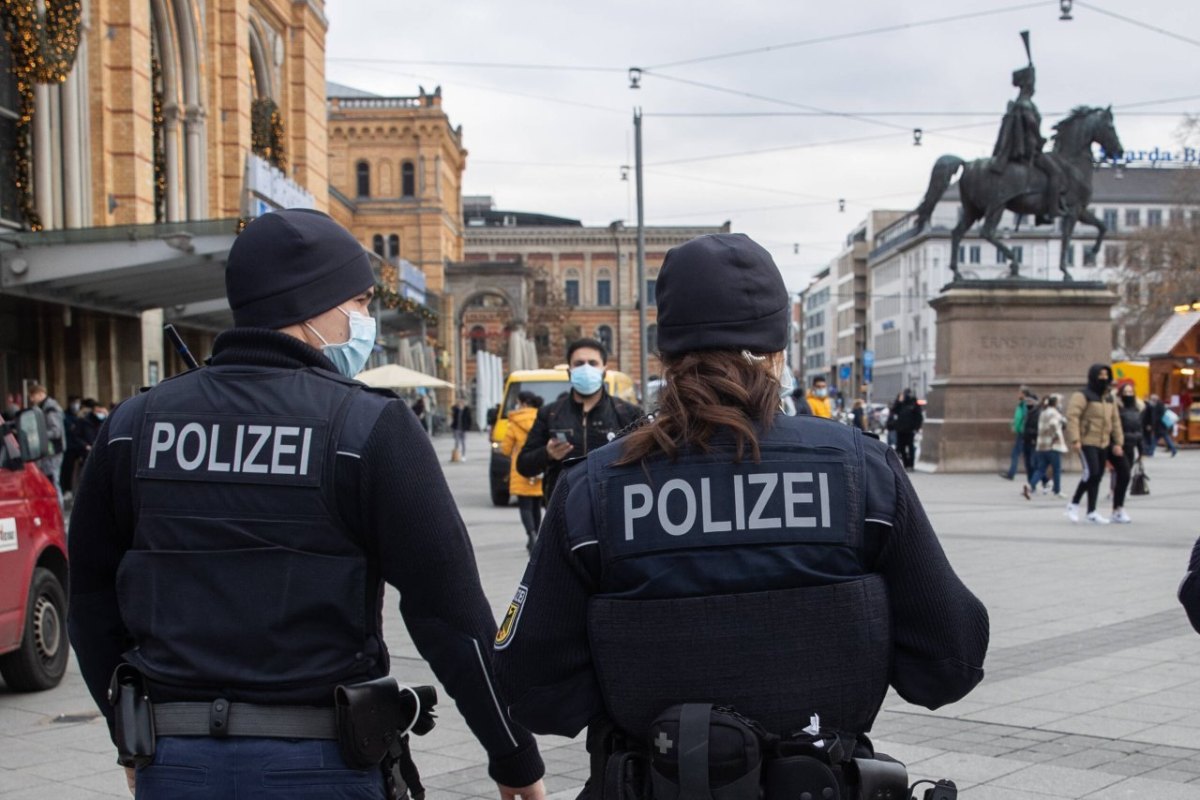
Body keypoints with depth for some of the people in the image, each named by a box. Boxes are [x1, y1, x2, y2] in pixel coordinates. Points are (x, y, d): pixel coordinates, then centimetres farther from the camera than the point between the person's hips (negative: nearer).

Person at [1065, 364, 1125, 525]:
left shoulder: (1109, 398, 16)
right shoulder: (1082, 396, -7)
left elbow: (1115, 421, 17)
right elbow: (1072, 416, -16)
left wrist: (1118, 443, 8)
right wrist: (1075, 439, -25)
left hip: (1103, 442, 8)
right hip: (1086, 442, -8)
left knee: (1097, 476, 8)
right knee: (1092, 472, -21)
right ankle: (1074, 504, -7)